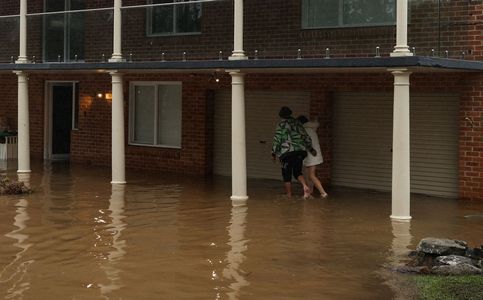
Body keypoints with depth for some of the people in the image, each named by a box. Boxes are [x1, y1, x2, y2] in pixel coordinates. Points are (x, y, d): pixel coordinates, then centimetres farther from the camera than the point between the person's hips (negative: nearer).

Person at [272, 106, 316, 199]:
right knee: (297, 172, 12)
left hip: (287, 152, -5)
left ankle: (289, 195, 6)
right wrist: (311, 149, 28)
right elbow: (306, 137, 16)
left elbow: (277, 139, -5)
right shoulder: (297, 123, 14)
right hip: (300, 151, 5)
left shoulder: (281, 124, -1)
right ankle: (305, 186, -14)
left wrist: (273, 153, 4)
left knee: (287, 175, 5)